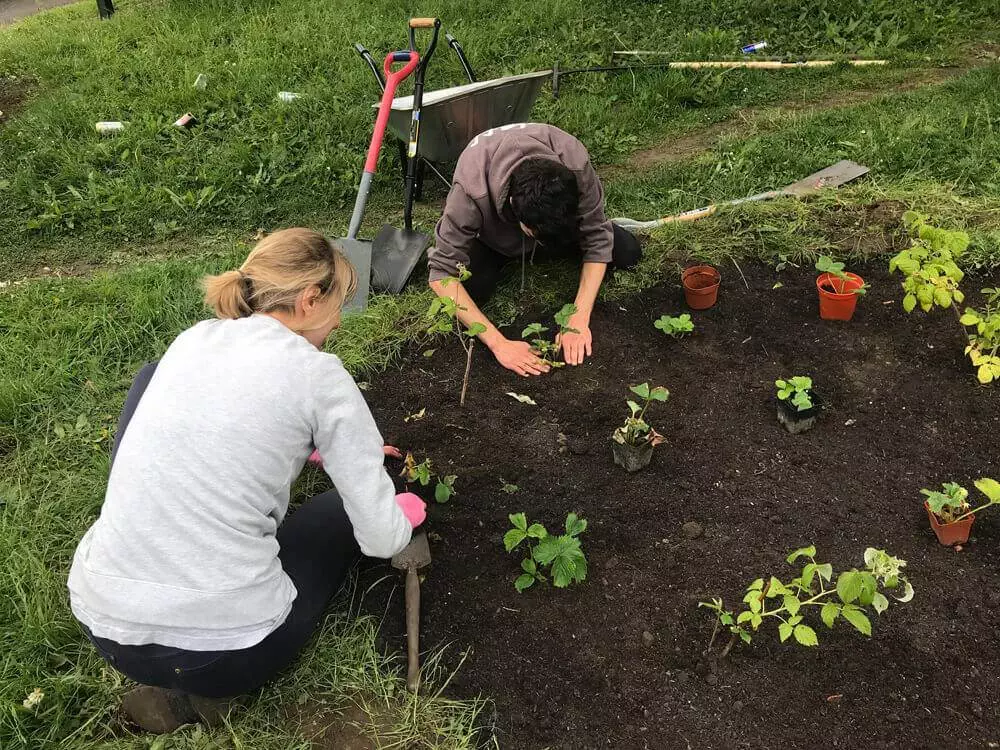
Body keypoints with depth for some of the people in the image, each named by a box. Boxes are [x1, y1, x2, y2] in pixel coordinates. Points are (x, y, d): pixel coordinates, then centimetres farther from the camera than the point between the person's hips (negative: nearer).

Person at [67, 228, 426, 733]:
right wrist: (404, 515, 17)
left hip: (102, 622, 5)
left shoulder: (194, 339, 8)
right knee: (350, 504, 25)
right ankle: (206, 684, 6)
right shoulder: (319, 374, -9)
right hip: (222, 647, -5)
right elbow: (382, 539, -6)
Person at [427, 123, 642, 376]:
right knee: (467, 292, -28)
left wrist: (579, 320, -33)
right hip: (493, 237, -2)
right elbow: (442, 274, -39)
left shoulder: (576, 165, -37)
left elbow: (598, 240, -25)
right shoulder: (471, 190, -43)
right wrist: (498, 343, -43)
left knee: (628, 253, -11)